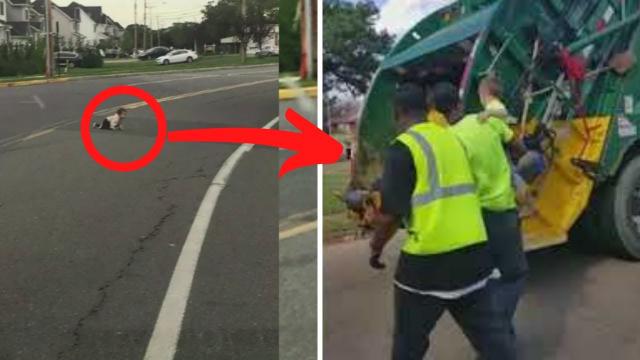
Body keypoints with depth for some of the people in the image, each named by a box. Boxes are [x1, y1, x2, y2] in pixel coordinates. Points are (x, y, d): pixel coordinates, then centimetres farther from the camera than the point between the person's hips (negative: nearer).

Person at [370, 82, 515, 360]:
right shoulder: (452, 138, 12)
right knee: (488, 330, 16)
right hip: (474, 249, 7)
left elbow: (391, 212, -11)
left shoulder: (404, 146, -10)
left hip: (430, 257, -6)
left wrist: (376, 247, 3)